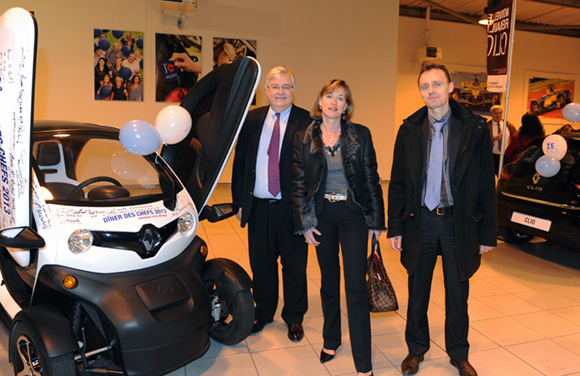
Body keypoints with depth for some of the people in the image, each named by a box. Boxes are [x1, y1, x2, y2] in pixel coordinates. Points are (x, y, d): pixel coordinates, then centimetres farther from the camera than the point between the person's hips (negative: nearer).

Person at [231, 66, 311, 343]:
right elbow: (239, 161, 9)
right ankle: (264, 312, 38)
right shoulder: (253, 119, 7)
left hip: (291, 207, -3)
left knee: (294, 266, 12)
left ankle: (294, 317, 32)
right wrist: (239, 200, 5)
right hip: (259, 206, 3)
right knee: (261, 264, 16)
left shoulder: (306, 122, -5)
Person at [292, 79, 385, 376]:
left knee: (356, 287, -2)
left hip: (353, 213, -2)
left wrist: (376, 220, 0)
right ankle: (331, 340, 37)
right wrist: (304, 222, -3)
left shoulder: (360, 135, -1)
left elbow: (371, 179, 1)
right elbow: (298, 184, 3)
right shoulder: (304, 139, 2)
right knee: (328, 281, 16)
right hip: (322, 215, 2)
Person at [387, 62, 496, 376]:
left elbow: (486, 185, -2)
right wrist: (395, 227, -1)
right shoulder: (409, 129, 1)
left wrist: (487, 233, -3)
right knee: (417, 293, 13)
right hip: (420, 222, 1)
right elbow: (397, 183, 3)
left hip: (459, 223, -1)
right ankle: (416, 349, 35)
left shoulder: (474, 128, -3)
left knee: (458, 294, 13)